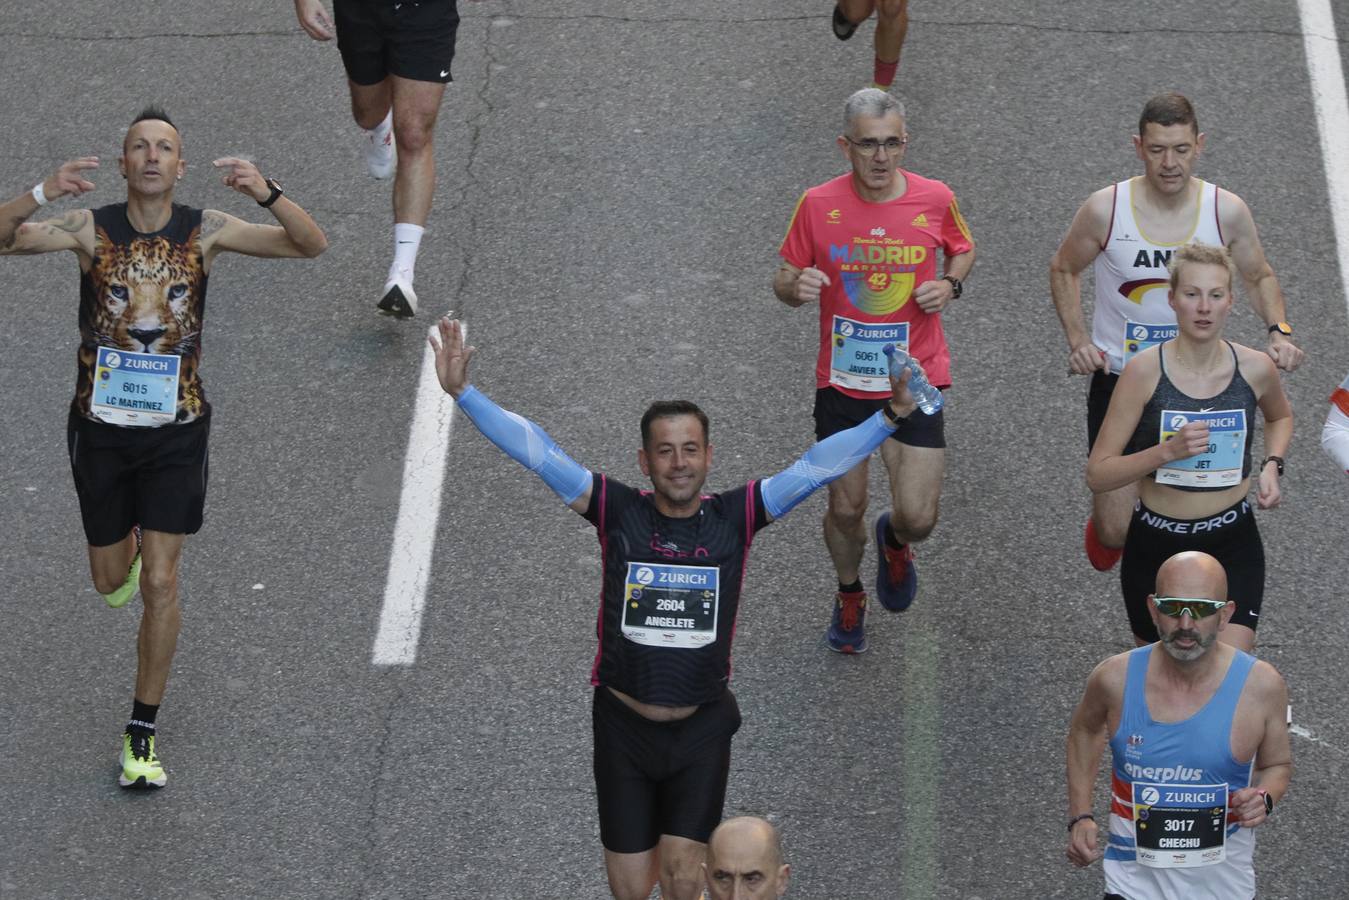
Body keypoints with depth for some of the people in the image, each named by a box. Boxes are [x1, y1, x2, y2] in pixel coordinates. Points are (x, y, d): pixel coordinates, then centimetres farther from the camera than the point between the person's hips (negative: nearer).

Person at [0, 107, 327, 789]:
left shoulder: (205, 232, -8)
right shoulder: (90, 229, -9)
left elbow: (311, 245, -13)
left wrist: (267, 193, -32)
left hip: (176, 430, -1)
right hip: (101, 426, 1)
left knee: (160, 584, -5)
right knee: (110, 579, 15)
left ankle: (142, 733, 7)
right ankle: (129, 549, 54)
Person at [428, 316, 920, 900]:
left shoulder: (735, 517, -5)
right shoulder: (617, 511, -6)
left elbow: (815, 466, -7)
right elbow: (536, 452, -10)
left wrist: (890, 417, -15)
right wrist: (462, 393, -18)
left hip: (701, 728, 0)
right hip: (623, 725, 0)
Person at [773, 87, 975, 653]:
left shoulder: (935, 200, -7)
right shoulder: (818, 205, -8)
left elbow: (964, 249, 14)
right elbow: (785, 279, 2)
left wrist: (950, 284, -8)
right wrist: (797, 287, -22)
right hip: (842, 381, 0)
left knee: (918, 517, -6)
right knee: (846, 508, 8)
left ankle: (895, 541, 33)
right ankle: (849, 596, 40)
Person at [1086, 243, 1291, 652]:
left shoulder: (1255, 368, -5)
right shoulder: (1144, 370, -13)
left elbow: (1280, 417, 21)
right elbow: (1098, 474, -12)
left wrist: (1272, 465, 2)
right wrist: (1167, 451, -26)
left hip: (1232, 545, 1)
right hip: (1155, 546, 0)